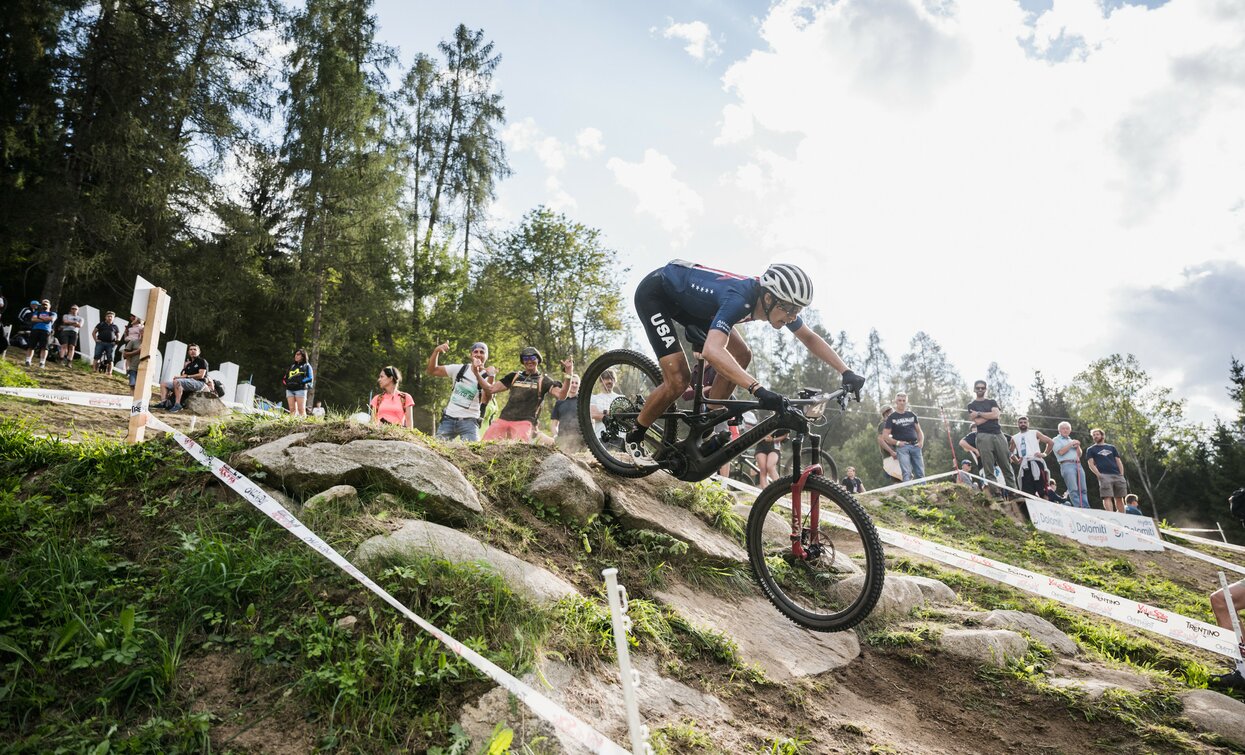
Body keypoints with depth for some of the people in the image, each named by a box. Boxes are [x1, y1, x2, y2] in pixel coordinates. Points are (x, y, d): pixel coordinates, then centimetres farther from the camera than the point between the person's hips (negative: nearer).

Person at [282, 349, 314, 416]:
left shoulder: (306, 366, 10)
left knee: (301, 409, -9)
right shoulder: (291, 367, 24)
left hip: (300, 389, -5)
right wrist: (285, 382, 3)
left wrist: (301, 381, -13)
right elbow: (284, 378, 23)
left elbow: (310, 378, -2)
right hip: (289, 390, 5)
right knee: (292, 409, 0)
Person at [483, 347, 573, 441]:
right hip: (504, 419, 4)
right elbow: (491, 389, 18)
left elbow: (561, 395, -9)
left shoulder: (543, 380, 7)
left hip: (524, 422, -4)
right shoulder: (514, 376, 19)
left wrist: (569, 375, -24)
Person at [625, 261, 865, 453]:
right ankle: (635, 437, 4)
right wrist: (758, 390, -62)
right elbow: (712, 350, -54)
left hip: (686, 298, 9)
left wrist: (846, 373, -11)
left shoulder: (777, 301, -13)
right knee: (678, 380, -20)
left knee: (741, 357, -2)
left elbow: (810, 338, 0)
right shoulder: (739, 299, -38)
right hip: (654, 292, -8)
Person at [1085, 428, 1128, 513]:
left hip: (1117, 475, 4)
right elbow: (1091, 464, 3)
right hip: (1104, 475, -4)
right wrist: (1098, 474, -12)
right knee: (1107, 497, -14)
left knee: (1119, 498, 4)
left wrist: (1122, 475, 4)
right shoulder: (1090, 449, 12)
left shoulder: (1111, 447, 22)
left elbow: (1119, 461, 17)